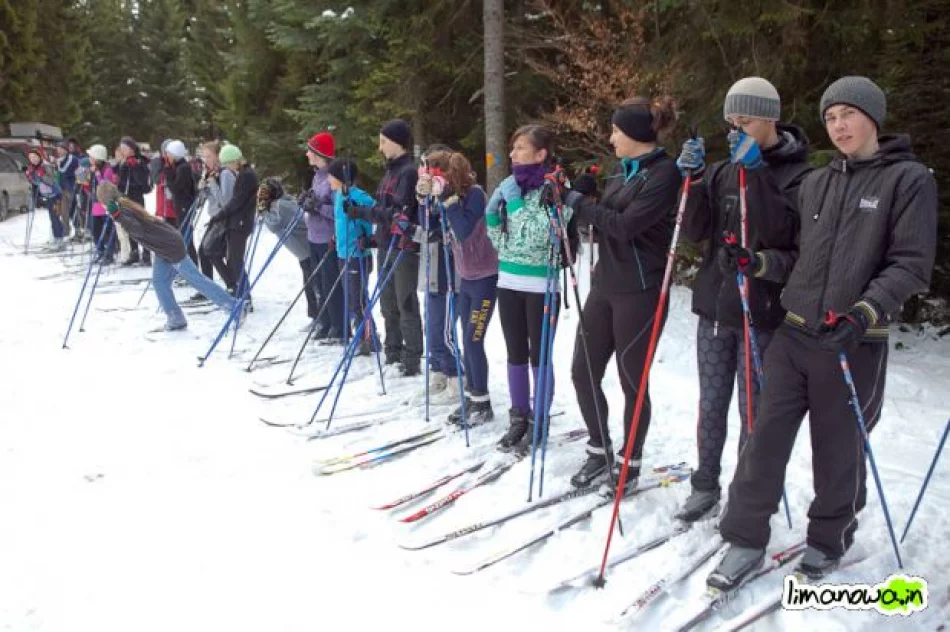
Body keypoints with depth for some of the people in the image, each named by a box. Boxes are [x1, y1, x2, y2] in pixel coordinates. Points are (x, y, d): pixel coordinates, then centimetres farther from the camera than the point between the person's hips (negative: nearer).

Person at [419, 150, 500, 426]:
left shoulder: (474, 193, -18)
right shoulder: (448, 196, 4)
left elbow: (464, 231, -29)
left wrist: (448, 198, -27)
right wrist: (425, 198, -6)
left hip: (486, 277, -8)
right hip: (466, 278, 8)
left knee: (473, 341, -6)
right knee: (467, 341, 10)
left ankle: (482, 403, 7)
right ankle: (471, 397, 21)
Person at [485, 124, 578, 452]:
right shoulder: (508, 186, 9)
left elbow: (539, 236, -23)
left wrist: (516, 201, -19)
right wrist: (494, 208, 0)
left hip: (541, 283, -6)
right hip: (509, 281, 6)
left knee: (539, 354, 3)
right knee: (516, 353, 12)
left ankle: (539, 421, 16)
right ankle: (518, 417, 24)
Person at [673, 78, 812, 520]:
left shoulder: (798, 175, -4)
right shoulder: (722, 172, 10)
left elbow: (782, 234, -19)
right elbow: (695, 232, 3)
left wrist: (755, 173, -20)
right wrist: (694, 178, -9)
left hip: (762, 314, -4)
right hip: (713, 307, 5)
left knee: (754, 411, 4)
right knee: (711, 405, 12)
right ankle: (705, 486, 27)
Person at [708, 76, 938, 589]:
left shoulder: (910, 179, -2)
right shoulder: (815, 182, 12)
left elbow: (911, 265, -8)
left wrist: (864, 314, -22)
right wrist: (757, 262, 0)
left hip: (854, 345, -4)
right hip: (794, 334, 4)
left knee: (838, 449, 9)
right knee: (766, 437, 2)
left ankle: (830, 538, 32)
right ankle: (745, 538, 14)